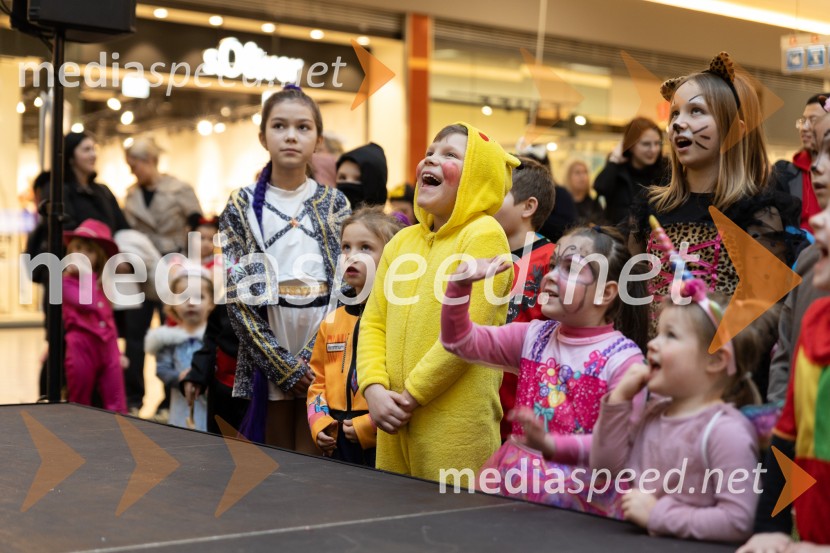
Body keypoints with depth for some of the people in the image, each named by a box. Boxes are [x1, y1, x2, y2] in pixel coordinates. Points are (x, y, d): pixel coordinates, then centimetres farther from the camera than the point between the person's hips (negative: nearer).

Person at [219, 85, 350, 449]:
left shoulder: (334, 204, 6)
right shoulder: (242, 207, 3)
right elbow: (236, 294, -3)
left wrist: (313, 356, -11)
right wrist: (284, 365, -10)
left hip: (322, 352, 1)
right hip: (266, 351, 0)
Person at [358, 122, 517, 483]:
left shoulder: (483, 236, -8)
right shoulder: (402, 241, 13)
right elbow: (373, 322, 11)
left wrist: (411, 396, -12)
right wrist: (373, 388, -5)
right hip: (396, 424, 7)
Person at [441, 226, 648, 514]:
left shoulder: (624, 358, -9)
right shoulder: (534, 336, 10)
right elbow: (460, 341, 8)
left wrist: (554, 446, -31)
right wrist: (460, 284, -7)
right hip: (512, 482, 5)